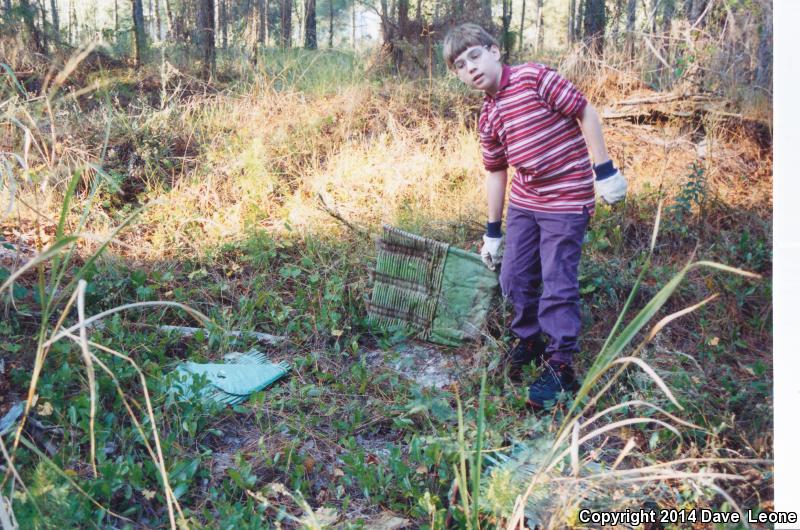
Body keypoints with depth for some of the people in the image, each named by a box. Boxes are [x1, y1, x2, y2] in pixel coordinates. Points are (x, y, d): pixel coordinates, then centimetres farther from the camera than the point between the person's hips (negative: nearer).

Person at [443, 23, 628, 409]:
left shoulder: (535, 78, -12)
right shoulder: (487, 118, 8)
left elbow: (585, 113, -11)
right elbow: (496, 172, 14)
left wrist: (605, 171, -14)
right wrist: (492, 231, 16)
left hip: (567, 201, -7)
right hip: (523, 202, 7)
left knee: (557, 286, -4)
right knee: (514, 279, 10)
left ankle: (560, 366, 10)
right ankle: (529, 340, 35)